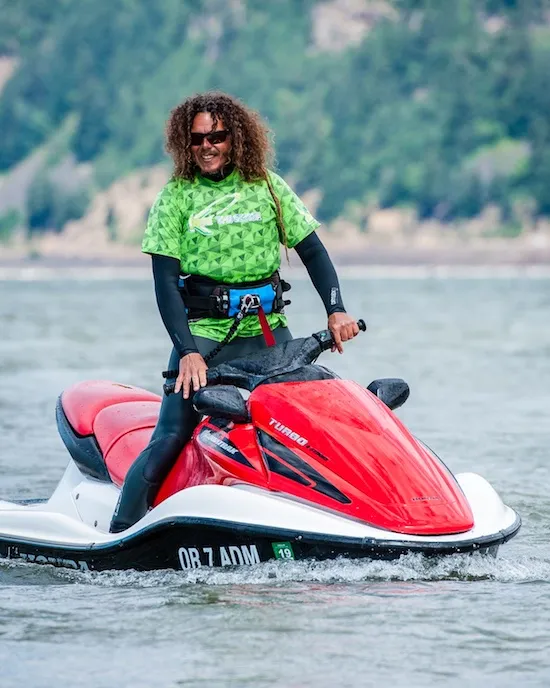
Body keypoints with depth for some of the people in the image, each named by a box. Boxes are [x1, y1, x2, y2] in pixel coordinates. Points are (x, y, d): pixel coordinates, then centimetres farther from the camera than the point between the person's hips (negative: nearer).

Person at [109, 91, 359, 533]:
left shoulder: (267, 186, 8)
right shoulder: (176, 198, 2)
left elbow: (311, 250, 9)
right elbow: (165, 282, -4)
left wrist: (336, 310, -6)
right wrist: (187, 351, -16)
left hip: (269, 332, 2)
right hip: (203, 335, -2)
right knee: (170, 439, -11)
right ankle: (117, 535, -7)